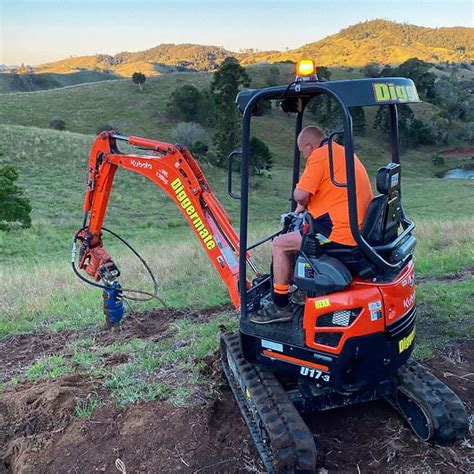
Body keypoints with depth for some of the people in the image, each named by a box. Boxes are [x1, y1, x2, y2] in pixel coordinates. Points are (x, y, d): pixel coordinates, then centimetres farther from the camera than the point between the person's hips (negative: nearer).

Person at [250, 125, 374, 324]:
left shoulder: (319, 155, -11)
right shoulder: (344, 152, 19)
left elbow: (300, 195, -17)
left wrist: (302, 204, 5)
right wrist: (307, 205, 18)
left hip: (340, 233, -10)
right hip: (359, 231, 10)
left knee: (280, 244, -2)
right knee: (297, 236, 27)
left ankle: (280, 306, 4)